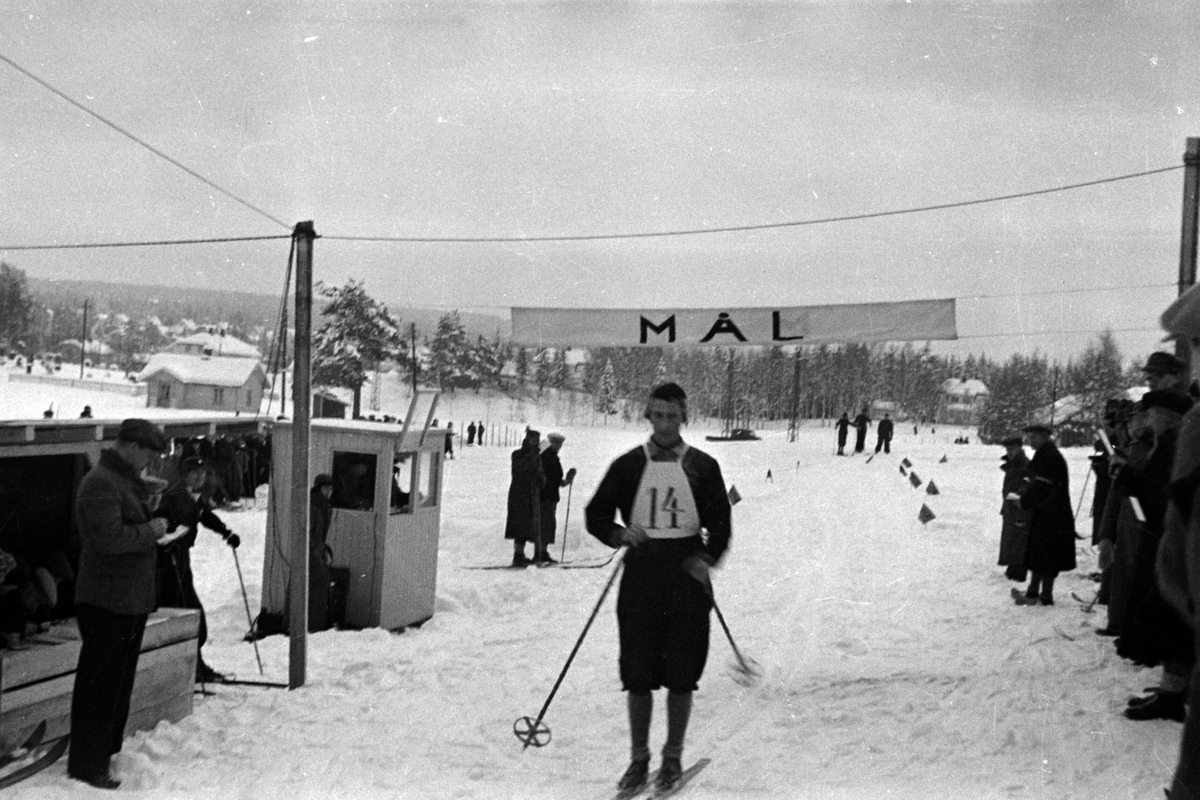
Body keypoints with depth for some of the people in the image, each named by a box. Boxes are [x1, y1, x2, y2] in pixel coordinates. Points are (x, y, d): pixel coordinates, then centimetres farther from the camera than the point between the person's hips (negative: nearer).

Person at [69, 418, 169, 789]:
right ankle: (87, 763, 4)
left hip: (132, 598, 10)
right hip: (107, 601, -10)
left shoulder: (128, 481, 16)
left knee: (121, 678, 16)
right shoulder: (100, 483, -17)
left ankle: (109, 749, 27)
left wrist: (155, 528, 8)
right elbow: (109, 537, -27)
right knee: (100, 682, -3)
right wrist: (150, 530, -15)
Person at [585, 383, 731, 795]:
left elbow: (720, 523, 5)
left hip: (687, 573, 0)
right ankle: (638, 758, 15)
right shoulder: (628, 465, 6)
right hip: (641, 572, 1)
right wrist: (619, 534, -12)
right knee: (638, 672, 1)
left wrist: (707, 558, -13)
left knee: (681, 674, 2)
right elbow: (596, 514, 8)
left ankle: (673, 758, 17)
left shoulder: (703, 466, 4)